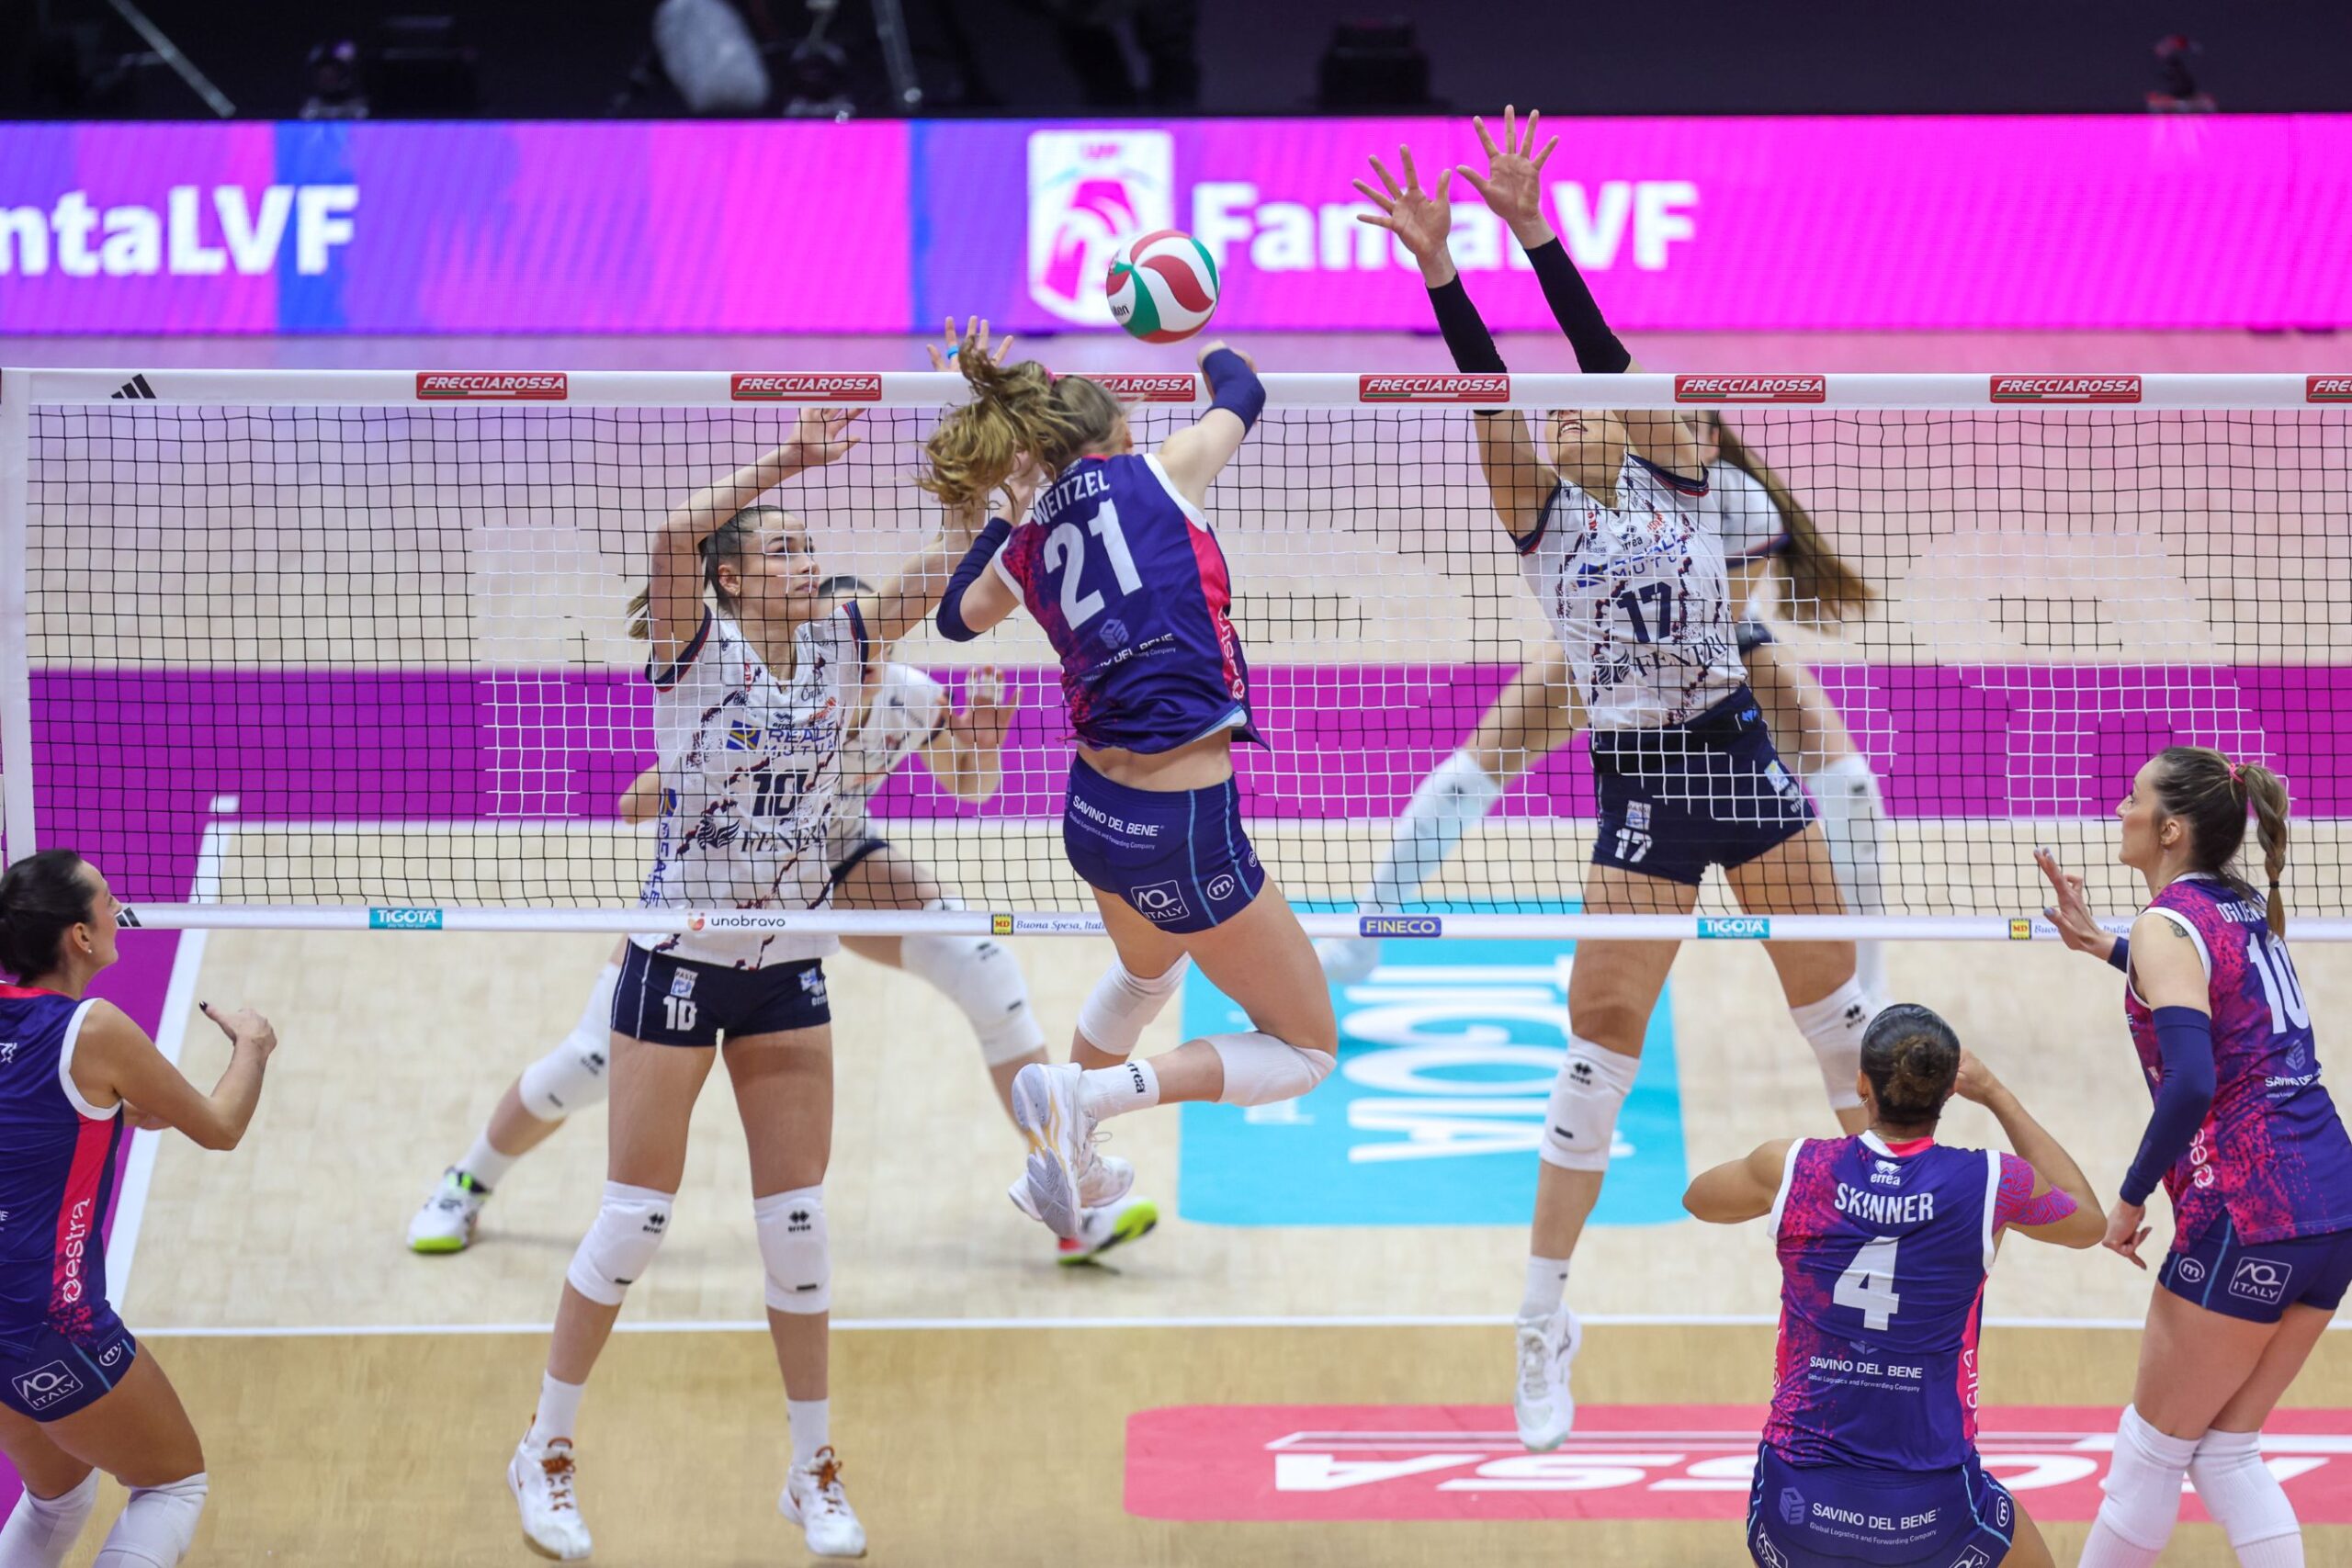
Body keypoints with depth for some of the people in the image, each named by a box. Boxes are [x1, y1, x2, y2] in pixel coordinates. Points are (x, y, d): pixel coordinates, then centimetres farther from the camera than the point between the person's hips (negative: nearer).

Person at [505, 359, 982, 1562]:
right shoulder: (696, 648, -11)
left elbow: (944, 562, -4)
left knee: (798, 1224, 6)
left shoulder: (837, 648, 2)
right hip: (679, 964, -4)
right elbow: (672, 536, -30)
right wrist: (786, 460, -33)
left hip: (790, 969, 4)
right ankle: (547, 1451, 14)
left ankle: (814, 1471, 17)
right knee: (635, 1220, 0)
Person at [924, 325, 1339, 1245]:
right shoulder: (1153, 478, -7)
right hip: (1183, 828, -7)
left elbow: (957, 616, 29)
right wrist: (1208, 343, 31)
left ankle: (1066, 1164, 50)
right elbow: (1242, 395, 11)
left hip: (1093, 813, 7)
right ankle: (1087, 1095, -9)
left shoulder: (1029, 546, 7)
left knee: (1147, 970, 40)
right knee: (1305, 1050, 7)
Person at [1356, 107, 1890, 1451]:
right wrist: (1438, 268, -25)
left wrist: (1535, 231, -21)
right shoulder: (1540, 516, 1)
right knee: (1604, 1033, -6)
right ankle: (1546, 1315, -3)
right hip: (1638, 785, -2)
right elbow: (1487, 391, -12)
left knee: (1833, 992, 13)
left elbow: (1606, 354, -9)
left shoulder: (1677, 474, 4)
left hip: (1740, 754, 2)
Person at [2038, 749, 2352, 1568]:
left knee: (2152, 1447, 7)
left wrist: (2131, 1197, -13)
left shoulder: (2168, 923, -10)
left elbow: (2191, 1082, -24)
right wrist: (2101, 944, 35)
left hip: (2245, 1219, -8)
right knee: (2227, 1452, 13)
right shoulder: (2246, 910, 13)